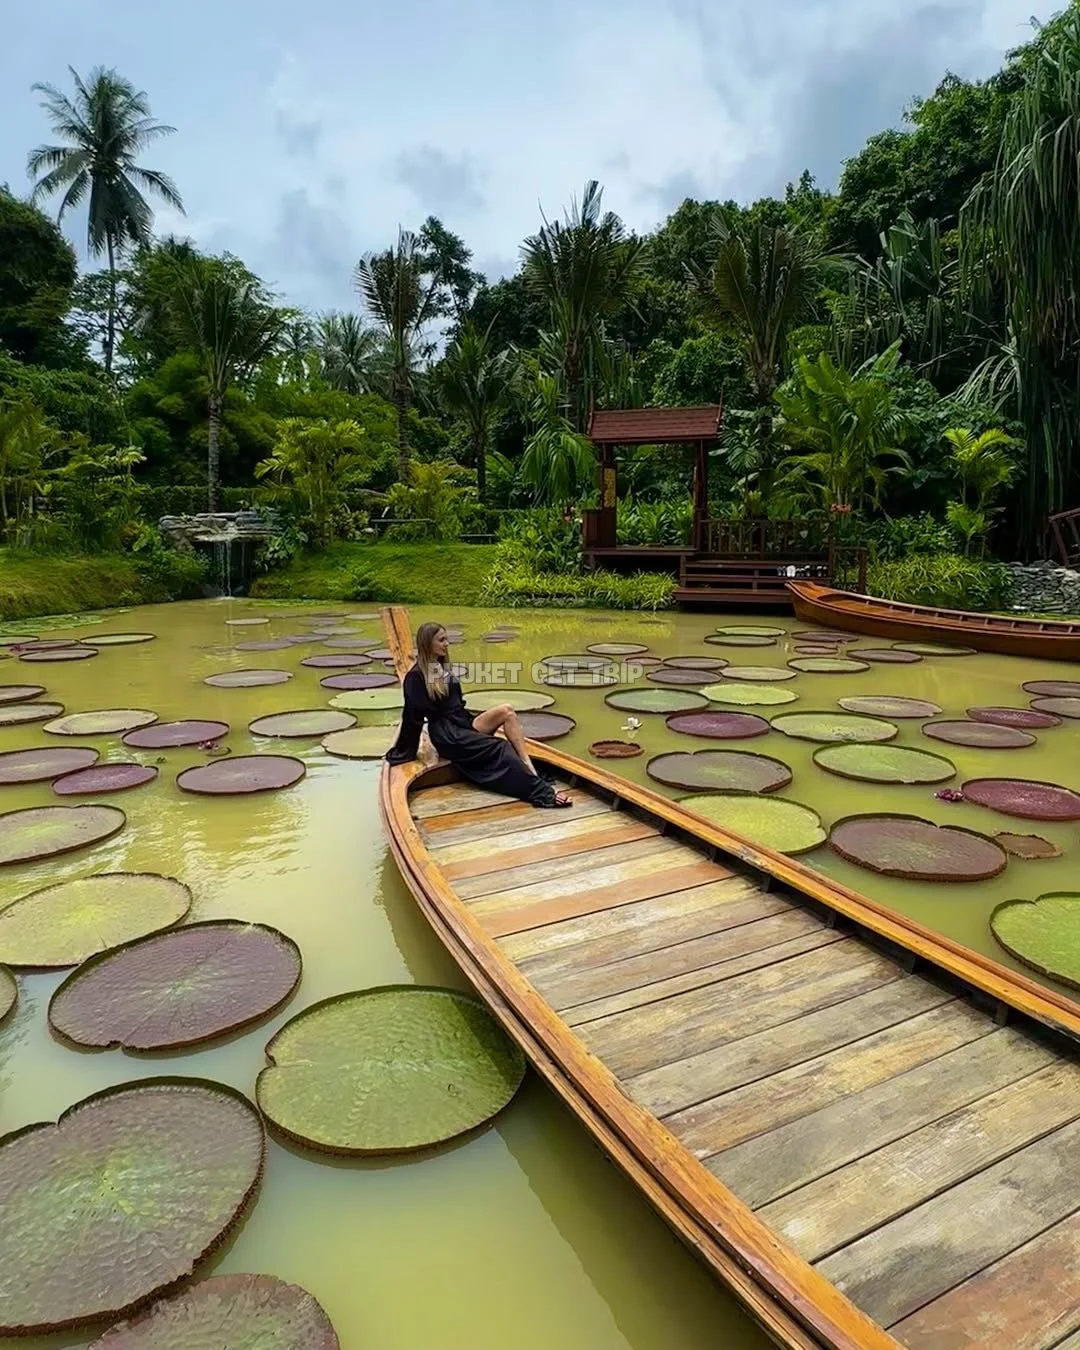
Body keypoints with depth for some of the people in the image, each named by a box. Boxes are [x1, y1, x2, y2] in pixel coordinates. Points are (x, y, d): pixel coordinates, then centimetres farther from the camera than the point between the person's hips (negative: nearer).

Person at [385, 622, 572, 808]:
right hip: (447, 735, -7)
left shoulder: (442, 666, 14)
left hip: (463, 724, 7)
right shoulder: (416, 677, -10)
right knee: (499, 748, -25)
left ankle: (529, 768, -28)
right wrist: (404, 752, -6)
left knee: (506, 711, -17)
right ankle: (540, 791, -27)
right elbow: (413, 716, -10)